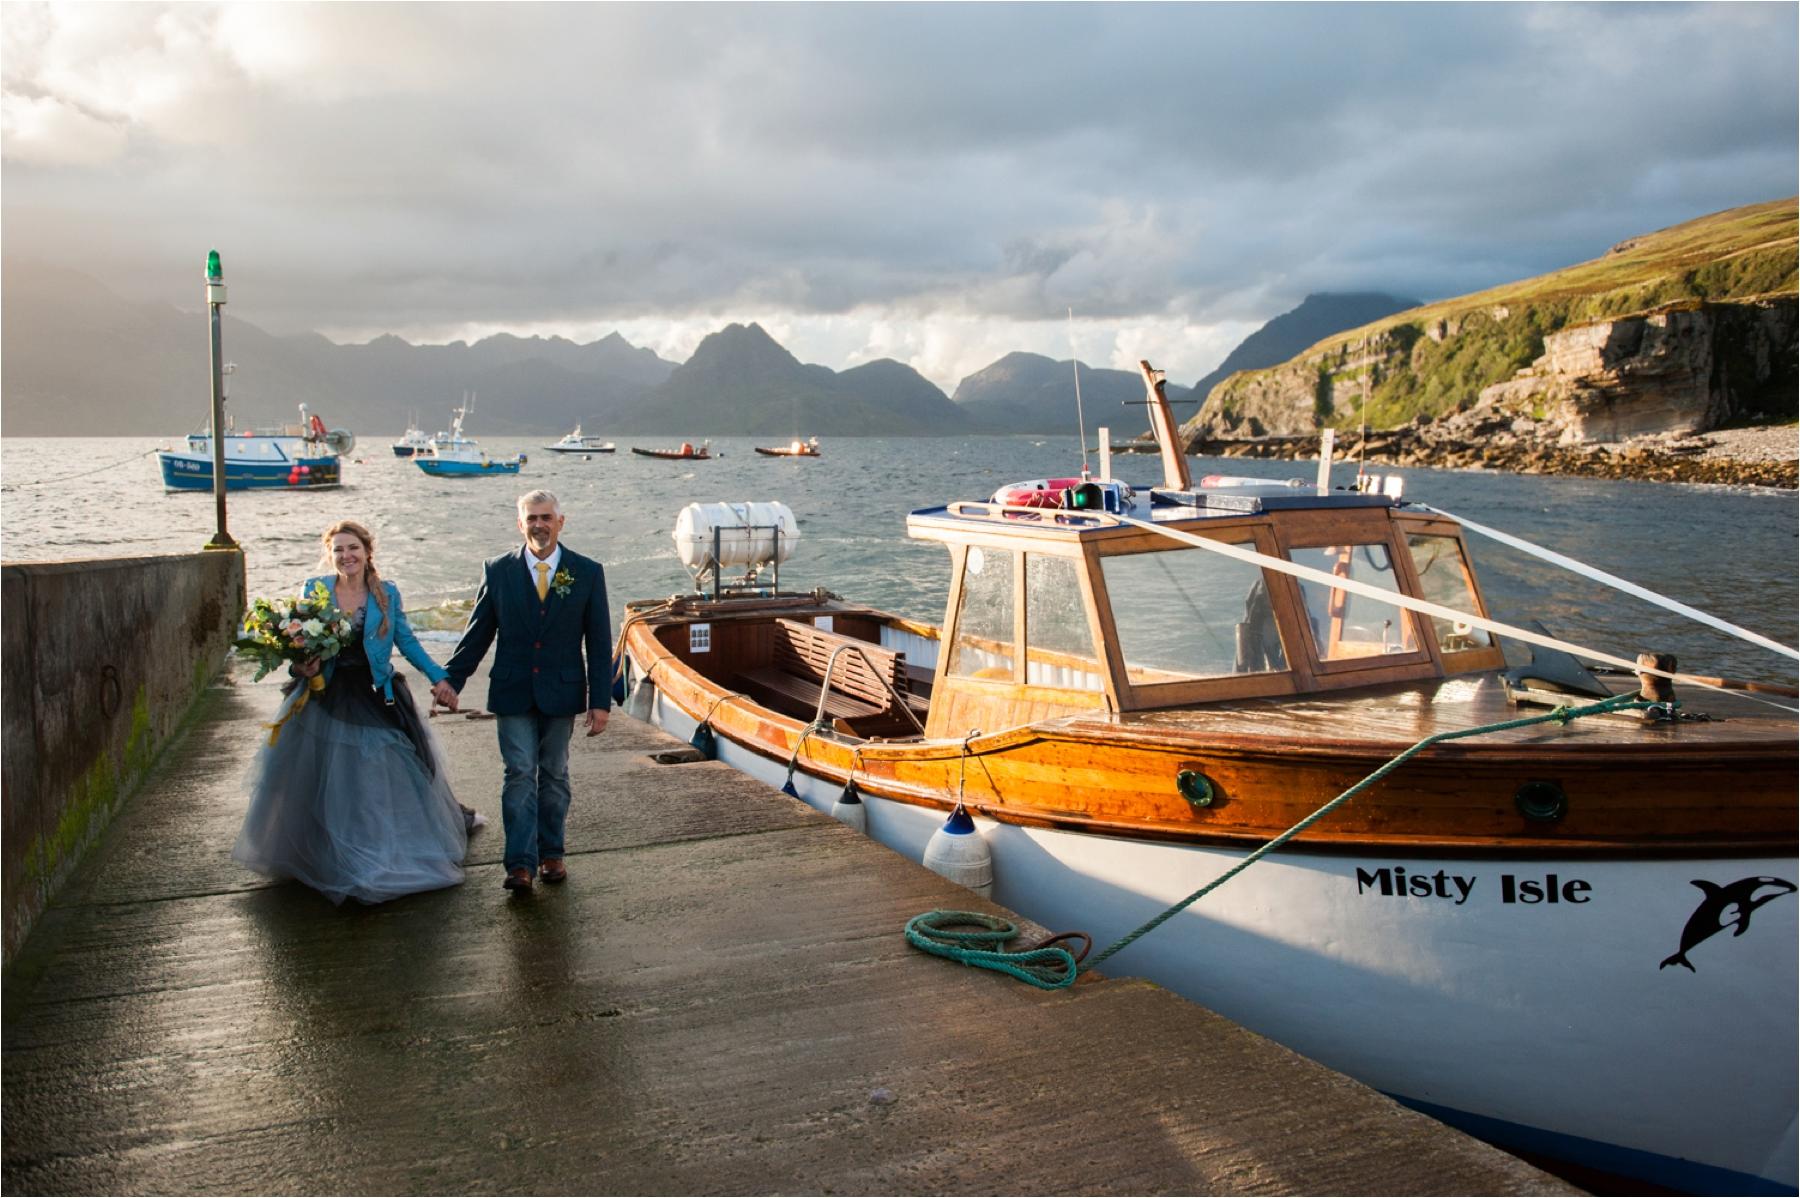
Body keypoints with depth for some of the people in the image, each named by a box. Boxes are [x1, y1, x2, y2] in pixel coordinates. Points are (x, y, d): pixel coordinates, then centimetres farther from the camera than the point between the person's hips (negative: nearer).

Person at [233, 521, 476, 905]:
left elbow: (407, 642, 3)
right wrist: (303, 667, -16)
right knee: (328, 786, 10)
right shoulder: (314, 590, -1)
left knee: (395, 776, 8)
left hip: (377, 700, -1)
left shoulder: (387, 593, -1)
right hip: (327, 700, 1)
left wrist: (439, 677, -4)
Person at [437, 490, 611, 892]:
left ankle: (551, 853, 23)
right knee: (520, 774, -4)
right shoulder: (498, 570, 1)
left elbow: (599, 642, -1)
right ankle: (521, 863, -1)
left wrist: (600, 700, -5)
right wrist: (451, 678, 2)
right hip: (513, 692, 0)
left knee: (554, 775, 11)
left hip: (561, 693, 0)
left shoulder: (587, 572, -2)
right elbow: (478, 632, 7)